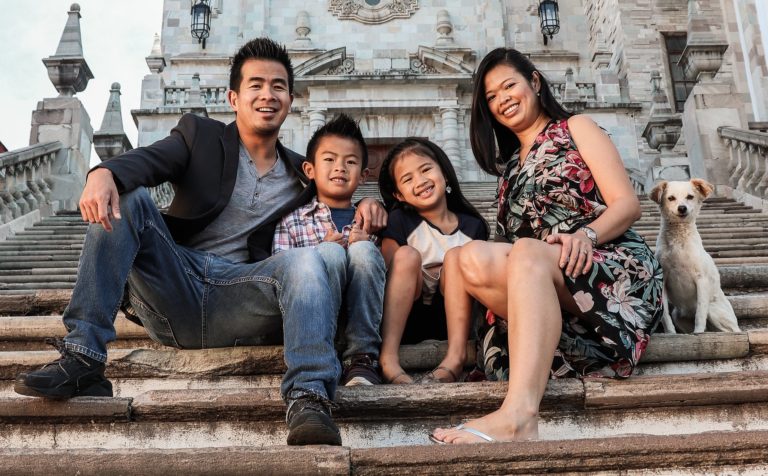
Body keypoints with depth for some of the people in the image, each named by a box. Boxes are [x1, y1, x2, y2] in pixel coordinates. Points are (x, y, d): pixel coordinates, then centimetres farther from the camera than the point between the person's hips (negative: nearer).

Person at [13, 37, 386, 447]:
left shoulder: (302, 175, 19)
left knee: (313, 259, -27)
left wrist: (364, 206, 2)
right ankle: (82, 359, -26)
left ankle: (308, 400, -43)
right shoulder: (199, 135, 13)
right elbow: (147, 159, -6)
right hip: (174, 289, 0)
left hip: (239, 300, 0)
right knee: (123, 196, -20)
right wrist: (103, 173, -31)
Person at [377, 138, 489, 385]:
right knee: (407, 255, -22)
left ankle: (455, 358, -31)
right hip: (405, 320, -1)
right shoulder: (400, 221, 2)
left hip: (453, 320, 1)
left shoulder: (472, 226, 7)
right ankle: (388, 359, -36)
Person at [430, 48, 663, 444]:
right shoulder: (509, 167, 27)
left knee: (528, 253, -37)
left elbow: (627, 204, -1)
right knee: (469, 257, -22)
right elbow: (511, 244, 16)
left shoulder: (576, 128, 13)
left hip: (616, 271, -4)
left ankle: (518, 414, -55)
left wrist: (586, 235, -21)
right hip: (538, 285, 4)